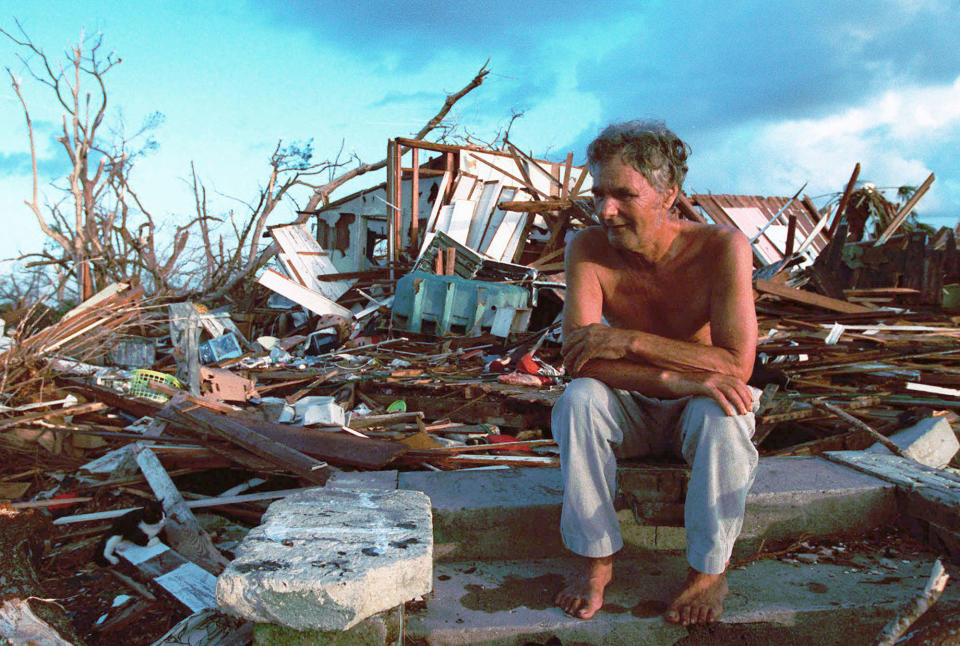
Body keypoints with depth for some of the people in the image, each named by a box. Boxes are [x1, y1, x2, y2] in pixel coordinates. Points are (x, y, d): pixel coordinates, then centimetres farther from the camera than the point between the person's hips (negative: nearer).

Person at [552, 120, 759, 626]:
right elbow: (576, 358, -24)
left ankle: (708, 571, -12)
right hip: (632, 414, 2)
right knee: (578, 399, -29)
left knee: (722, 414, -34)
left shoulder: (723, 248, -20)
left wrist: (628, 340, -32)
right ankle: (596, 560, -14)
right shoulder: (588, 249, -16)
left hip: (697, 412, -1)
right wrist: (677, 377, -36)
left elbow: (737, 365, -28)